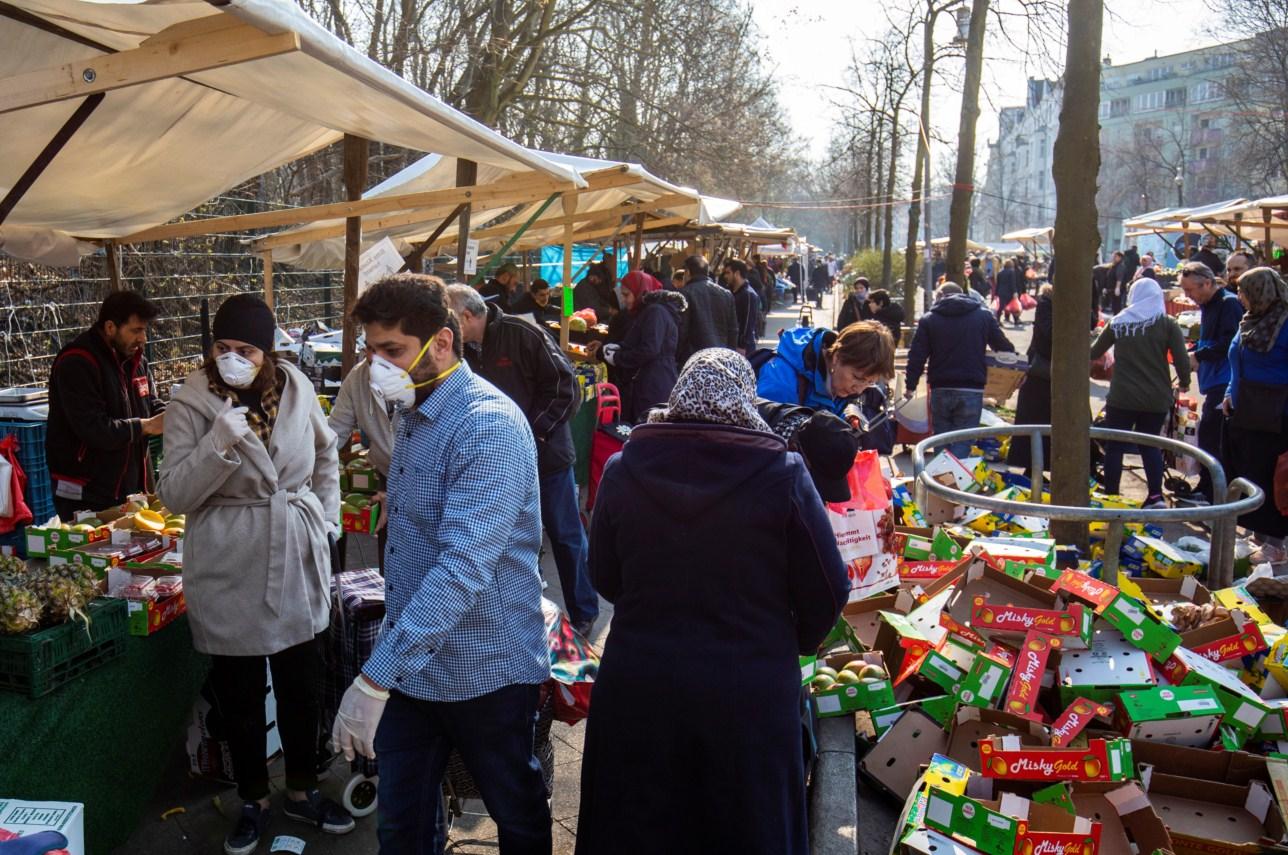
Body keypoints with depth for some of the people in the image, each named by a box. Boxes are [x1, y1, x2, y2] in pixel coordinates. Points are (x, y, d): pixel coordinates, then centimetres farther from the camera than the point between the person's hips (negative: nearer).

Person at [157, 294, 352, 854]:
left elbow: (326, 455, 17)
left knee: (303, 687, 14)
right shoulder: (191, 405, -10)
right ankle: (253, 800, 31)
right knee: (239, 695, 10)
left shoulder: (296, 390, -2)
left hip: (297, 562, 3)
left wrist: (326, 517, 9)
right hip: (229, 573, -2)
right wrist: (219, 443, -26)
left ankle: (302, 791, 34)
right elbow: (174, 496, -13)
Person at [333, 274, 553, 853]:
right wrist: (386, 668, 18)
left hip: (485, 670, -8)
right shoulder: (414, 415, 7)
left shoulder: (489, 426, -23)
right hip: (412, 664, 8)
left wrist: (376, 678, -35)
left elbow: (463, 569, -32)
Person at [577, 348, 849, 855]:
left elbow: (604, 576, 5)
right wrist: (793, 643, 11)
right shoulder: (783, 474, -13)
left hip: (637, 685, 2)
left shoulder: (623, 469, -6)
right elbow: (827, 590, -8)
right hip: (751, 692, -1)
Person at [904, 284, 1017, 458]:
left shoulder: (928, 319, 5)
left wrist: (910, 386, 7)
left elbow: (916, 356, 1)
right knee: (961, 447, -1)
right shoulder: (984, 316, 6)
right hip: (972, 391, -1)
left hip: (940, 390, 1)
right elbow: (1005, 348, 8)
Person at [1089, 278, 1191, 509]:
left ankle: (1110, 497, 10)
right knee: (1150, 444, 15)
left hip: (1121, 397, -1)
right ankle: (1155, 495, 7)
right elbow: (1182, 359, -7)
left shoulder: (1117, 323, 3)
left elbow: (1094, 353, 14)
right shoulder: (1167, 324, -1)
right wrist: (1184, 382, 12)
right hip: (1156, 398, 1)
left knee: (1114, 447, 8)